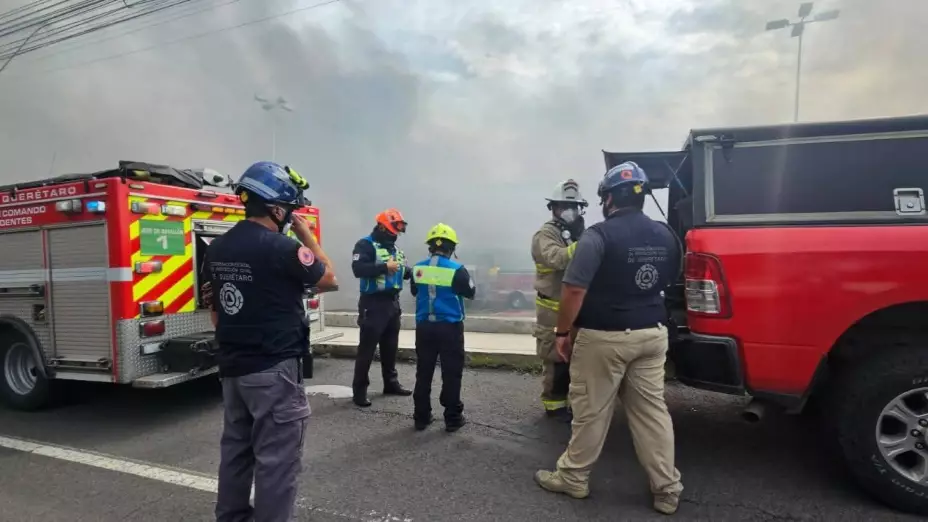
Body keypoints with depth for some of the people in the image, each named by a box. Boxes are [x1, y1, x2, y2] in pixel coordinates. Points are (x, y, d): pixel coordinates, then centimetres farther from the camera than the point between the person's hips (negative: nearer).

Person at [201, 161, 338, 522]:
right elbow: (330, 280, -6)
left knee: (236, 450, 20)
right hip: (273, 370, -8)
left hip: (232, 368, 9)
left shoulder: (216, 249, 5)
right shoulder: (281, 248, -19)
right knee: (276, 458, 2)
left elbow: (214, 308, 13)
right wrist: (306, 235, -2)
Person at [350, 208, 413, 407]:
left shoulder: (394, 248, 15)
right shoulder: (365, 245, -10)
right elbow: (358, 269, -25)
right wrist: (385, 267, -27)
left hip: (392, 302, 8)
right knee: (367, 347, -4)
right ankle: (359, 389, 5)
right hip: (374, 303, -8)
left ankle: (391, 383, 30)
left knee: (390, 346, 17)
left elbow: (404, 271, 16)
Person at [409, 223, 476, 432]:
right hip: (450, 327, -4)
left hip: (424, 326, 4)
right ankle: (453, 418, 12)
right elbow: (471, 293, 1)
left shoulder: (418, 268, 0)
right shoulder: (457, 270, -13)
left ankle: (421, 417, 20)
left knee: (423, 373, 12)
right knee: (451, 374, 5)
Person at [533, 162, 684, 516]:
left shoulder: (599, 235, -16)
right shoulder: (666, 236, 6)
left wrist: (562, 332, -10)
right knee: (652, 410, 13)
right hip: (652, 334, 6)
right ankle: (667, 490, 21)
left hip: (604, 337, -6)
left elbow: (574, 289, -20)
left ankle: (573, 478, 23)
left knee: (590, 412, 7)